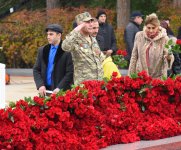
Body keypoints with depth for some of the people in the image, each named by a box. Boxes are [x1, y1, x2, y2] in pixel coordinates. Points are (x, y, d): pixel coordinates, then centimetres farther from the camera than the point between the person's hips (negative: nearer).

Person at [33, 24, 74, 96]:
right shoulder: (42, 50, 13)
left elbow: (70, 73, -8)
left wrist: (59, 88, -14)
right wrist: (40, 85, -2)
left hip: (61, 91, -4)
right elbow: (36, 70, 13)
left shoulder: (67, 51, -5)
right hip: (45, 91, 4)